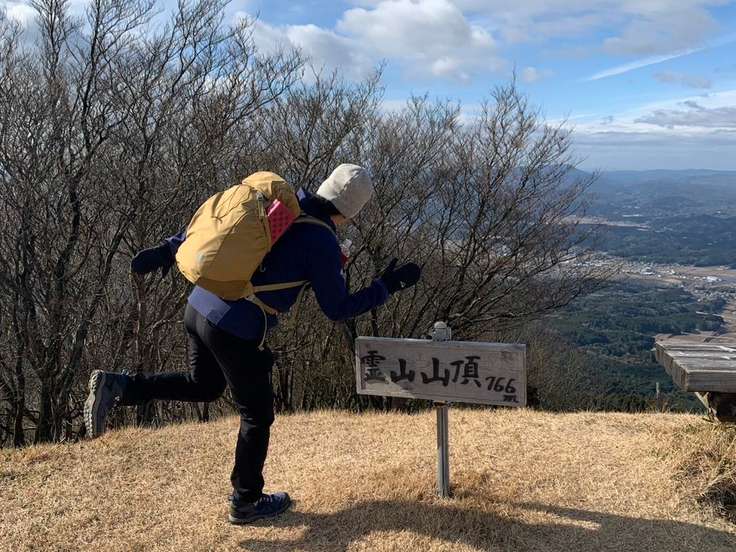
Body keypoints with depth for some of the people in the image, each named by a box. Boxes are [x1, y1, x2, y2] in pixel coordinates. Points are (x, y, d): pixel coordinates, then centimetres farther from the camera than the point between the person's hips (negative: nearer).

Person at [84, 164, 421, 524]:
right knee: (257, 414, 14)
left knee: (202, 387, 30)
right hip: (236, 331, -7)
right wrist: (388, 286, 4)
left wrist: (165, 252, 19)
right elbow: (337, 309, -4)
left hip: (198, 307, 7)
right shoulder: (323, 243, -11)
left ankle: (116, 387, 14)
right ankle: (245, 502, 29)